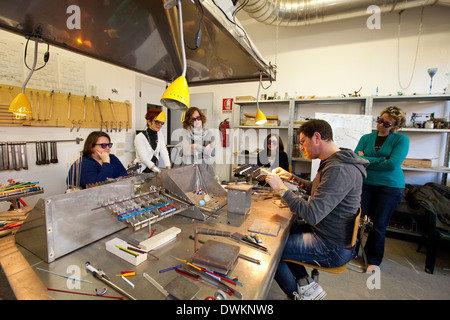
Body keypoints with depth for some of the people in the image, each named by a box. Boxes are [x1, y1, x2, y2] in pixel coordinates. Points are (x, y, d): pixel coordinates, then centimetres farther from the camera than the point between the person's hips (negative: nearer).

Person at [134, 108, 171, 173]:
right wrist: (159, 171, -23)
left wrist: (169, 169, -13)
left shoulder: (160, 133, 5)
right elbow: (144, 159, -17)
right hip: (141, 172, -5)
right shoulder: (139, 137, -12)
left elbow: (164, 152, -3)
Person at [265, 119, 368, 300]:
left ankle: (297, 293, 18)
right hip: (321, 229, 10)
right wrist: (291, 177, 15)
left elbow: (312, 215, -33)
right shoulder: (333, 163, 6)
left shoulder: (339, 170, -28)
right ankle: (306, 284, 18)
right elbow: (316, 189, 22)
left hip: (333, 248, -10)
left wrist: (281, 188, -24)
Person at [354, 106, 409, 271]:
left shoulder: (401, 139, -3)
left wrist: (367, 160, -7)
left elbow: (392, 164, -16)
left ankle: (373, 260, 26)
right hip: (366, 184, 2)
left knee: (379, 225, 6)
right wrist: (380, 160, -13)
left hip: (391, 187, -2)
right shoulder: (366, 138, 7)